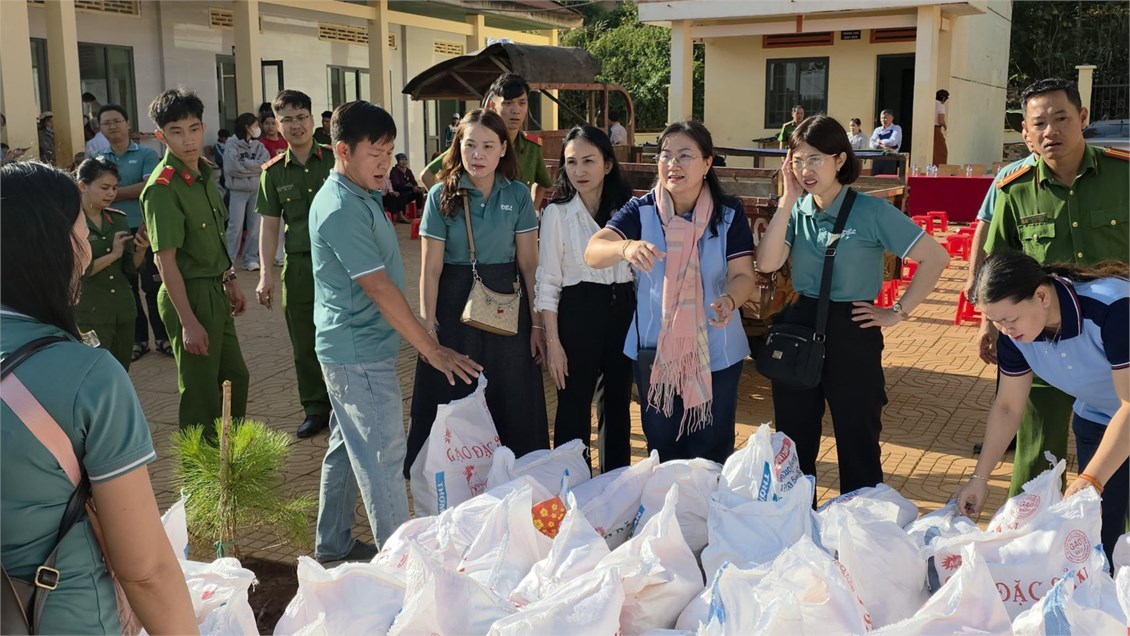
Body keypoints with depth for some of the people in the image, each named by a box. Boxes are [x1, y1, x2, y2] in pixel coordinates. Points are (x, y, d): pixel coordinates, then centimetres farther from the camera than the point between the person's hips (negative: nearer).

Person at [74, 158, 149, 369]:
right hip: (88, 315, -5)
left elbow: (130, 270, 7)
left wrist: (141, 250, -12)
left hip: (123, 311, 5)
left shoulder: (118, 219, 8)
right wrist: (113, 254, -15)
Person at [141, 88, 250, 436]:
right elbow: (165, 260, -21)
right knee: (202, 391, 3)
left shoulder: (204, 173, 6)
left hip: (215, 291, 9)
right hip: (189, 295, -9)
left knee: (235, 377, 21)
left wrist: (230, 282, 19)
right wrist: (188, 322, -22)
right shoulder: (162, 188, -19)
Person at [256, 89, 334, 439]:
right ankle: (316, 409, 22)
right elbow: (269, 225, 8)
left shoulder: (335, 159, 0)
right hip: (299, 265, 2)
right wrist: (266, 273, 2)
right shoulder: (273, 172, 6)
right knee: (304, 344, 8)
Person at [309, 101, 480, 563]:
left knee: (348, 448, 18)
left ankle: (333, 546, 31)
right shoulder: (341, 210, -22)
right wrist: (432, 351, -19)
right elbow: (379, 288, -23)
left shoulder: (361, 196, 10)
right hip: (360, 353, -10)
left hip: (352, 349, 10)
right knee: (383, 456, -3)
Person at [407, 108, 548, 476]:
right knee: (452, 401, 5)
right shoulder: (442, 196, -3)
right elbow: (430, 269, -4)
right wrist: (428, 326, -8)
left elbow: (529, 264, 1)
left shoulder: (518, 195, 1)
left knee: (512, 403, 7)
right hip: (455, 304, -1)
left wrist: (537, 323, -1)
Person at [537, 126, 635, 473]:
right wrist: (553, 342, -11)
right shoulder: (557, 212, -6)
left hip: (622, 310, 4)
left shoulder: (626, 207, 4)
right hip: (577, 313, -4)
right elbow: (548, 282, -7)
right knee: (574, 407, 4)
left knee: (617, 403, 15)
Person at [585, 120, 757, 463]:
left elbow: (743, 275, -10)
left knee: (711, 456, 12)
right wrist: (626, 247, -44)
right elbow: (592, 252, -21)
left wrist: (728, 301, -34)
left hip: (715, 354, 0)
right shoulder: (641, 210, -8)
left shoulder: (729, 213, -7)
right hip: (654, 351, 1)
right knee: (661, 453, 17)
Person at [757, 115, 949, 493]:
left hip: (852, 334, -4)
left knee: (858, 447, 7)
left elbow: (936, 257, -10)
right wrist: (788, 200, -13)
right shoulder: (797, 210, 3)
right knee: (793, 445, 14)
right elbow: (766, 264, -12)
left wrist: (899, 313, -9)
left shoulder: (872, 212, -10)